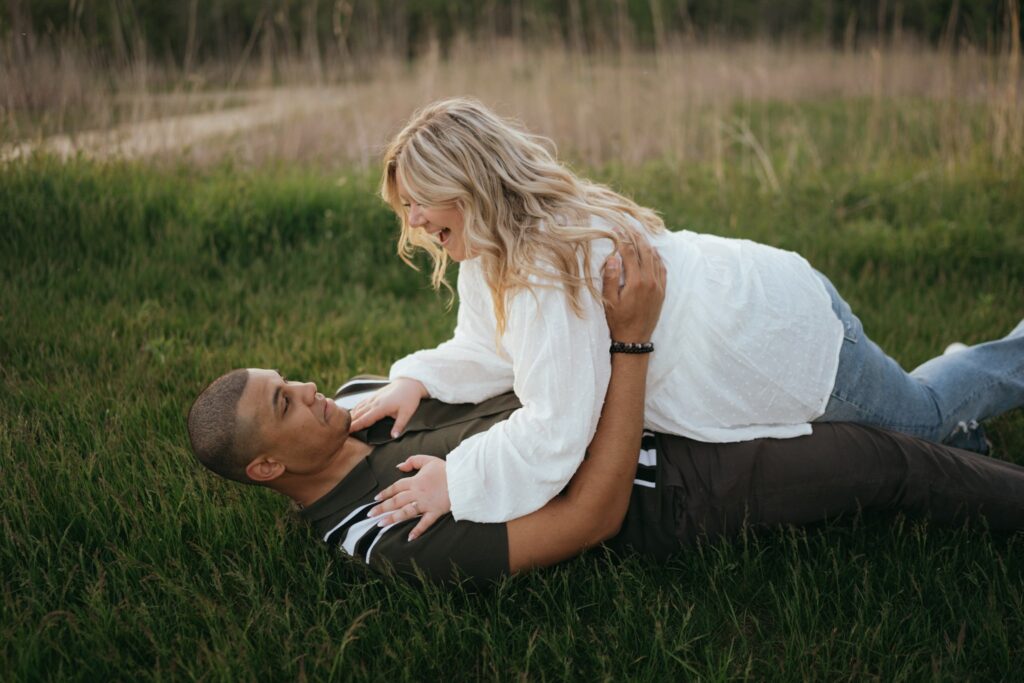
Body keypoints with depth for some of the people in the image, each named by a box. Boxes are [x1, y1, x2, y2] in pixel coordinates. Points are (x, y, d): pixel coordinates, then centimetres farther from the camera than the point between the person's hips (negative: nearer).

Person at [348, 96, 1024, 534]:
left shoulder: (551, 268, -39)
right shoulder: (494, 245, -9)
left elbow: (554, 435, -44)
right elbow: (485, 351, -3)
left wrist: (452, 482, -41)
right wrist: (416, 380, -19)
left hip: (793, 335, -8)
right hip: (755, 304, 8)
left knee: (925, 418, 19)